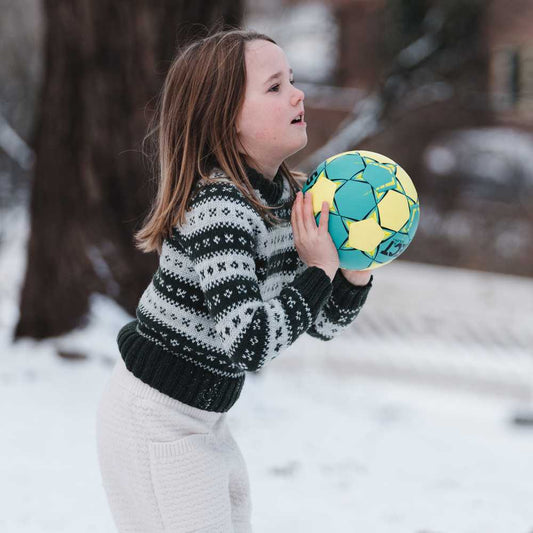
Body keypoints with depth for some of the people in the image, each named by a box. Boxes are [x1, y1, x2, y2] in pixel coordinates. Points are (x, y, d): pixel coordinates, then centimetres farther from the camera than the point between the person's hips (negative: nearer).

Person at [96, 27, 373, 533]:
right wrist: (320, 269, -23)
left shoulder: (290, 196, 1)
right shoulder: (218, 207, -25)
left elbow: (322, 324, 9)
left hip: (204, 421, 9)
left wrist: (355, 272, -10)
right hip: (153, 421, -9)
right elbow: (250, 343, -35)